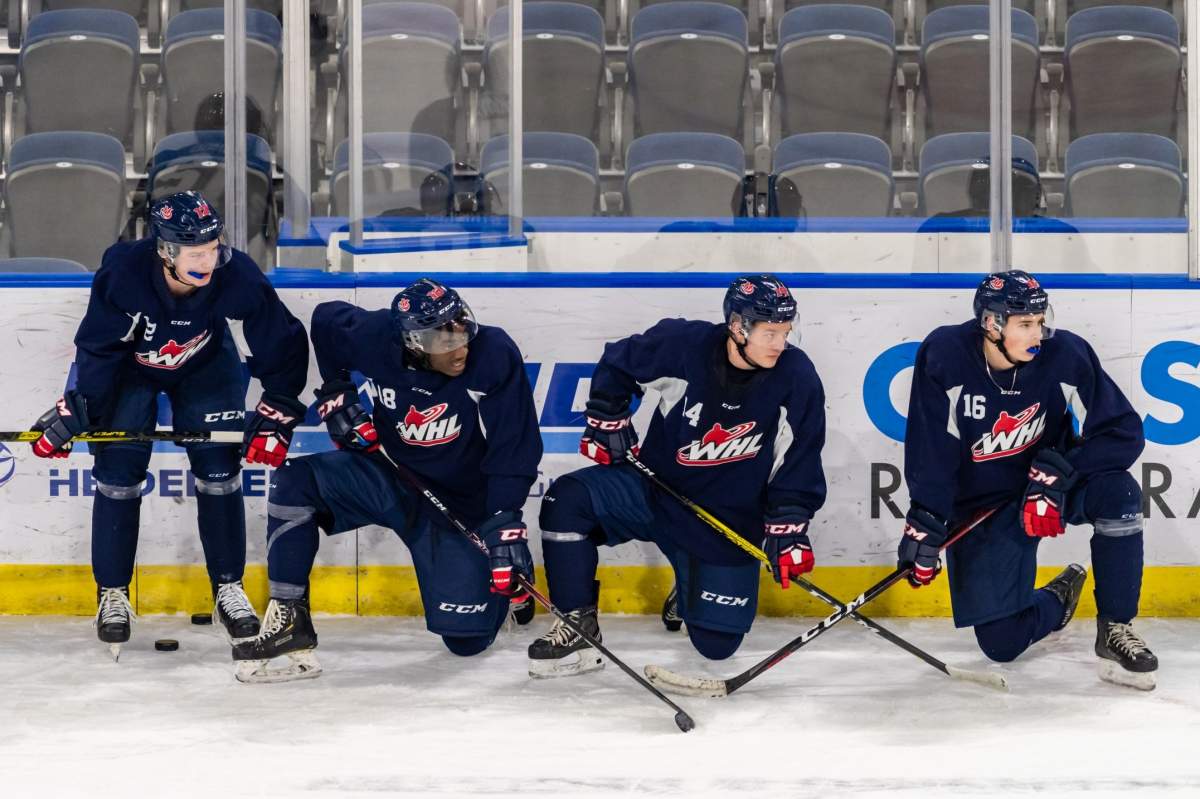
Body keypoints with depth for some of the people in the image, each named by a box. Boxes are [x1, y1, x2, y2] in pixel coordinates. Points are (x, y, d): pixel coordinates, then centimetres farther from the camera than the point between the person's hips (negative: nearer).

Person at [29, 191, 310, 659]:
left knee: (219, 472, -6)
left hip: (205, 369, 1)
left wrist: (276, 415, -22)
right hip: (128, 367, -1)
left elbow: (284, 344, -22)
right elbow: (96, 351, -22)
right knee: (118, 474, -5)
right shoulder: (123, 272, -35)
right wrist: (72, 411, -24)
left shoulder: (235, 276, -33)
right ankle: (113, 594, 11)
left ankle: (228, 589, 10)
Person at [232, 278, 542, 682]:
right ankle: (288, 618, -15)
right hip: (388, 473, 3)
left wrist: (506, 525, -31)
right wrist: (335, 392, -2)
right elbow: (326, 319, 4)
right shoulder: (377, 336, -20)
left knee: (467, 637, -6)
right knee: (294, 483, -23)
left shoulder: (495, 354, -27)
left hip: (461, 504, -2)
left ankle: (504, 585, 30)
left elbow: (514, 452, -23)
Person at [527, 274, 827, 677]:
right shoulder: (683, 344, -16)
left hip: (729, 522, 0)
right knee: (567, 500, -24)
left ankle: (693, 593, 34)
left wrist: (788, 531, -13)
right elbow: (616, 365, 3)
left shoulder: (797, 379, -16)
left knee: (716, 642, -3)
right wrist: (607, 424, -1)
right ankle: (578, 625, -11)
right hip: (651, 488, 1)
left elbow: (798, 466, -7)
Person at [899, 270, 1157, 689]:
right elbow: (929, 448, -17)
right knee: (1001, 643, -5)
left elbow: (1123, 432, -16)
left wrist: (1058, 470, -28)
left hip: (1047, 483, 1)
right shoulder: (945, 355, -20)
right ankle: (1058, 599, 32)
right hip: (981, 508, 0)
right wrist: (924, 524, -24)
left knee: (1117, 491, -33)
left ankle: (1115, 630, -16)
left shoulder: (1065, 354, -18)